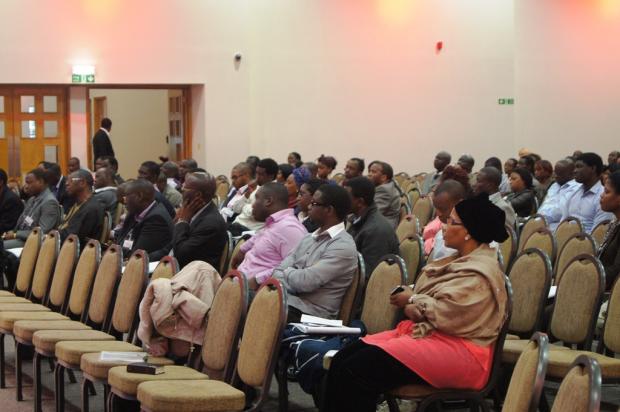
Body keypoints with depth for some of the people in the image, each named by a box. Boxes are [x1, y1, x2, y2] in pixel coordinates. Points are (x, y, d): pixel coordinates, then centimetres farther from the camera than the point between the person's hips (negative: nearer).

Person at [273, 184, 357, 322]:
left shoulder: (343, 247, -11)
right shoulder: (309, 238, 17)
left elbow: (305, 282, -18)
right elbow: (280, 270, 11)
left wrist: (287, 271, 1)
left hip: (308, 314, -8)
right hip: (285, 301, 8)